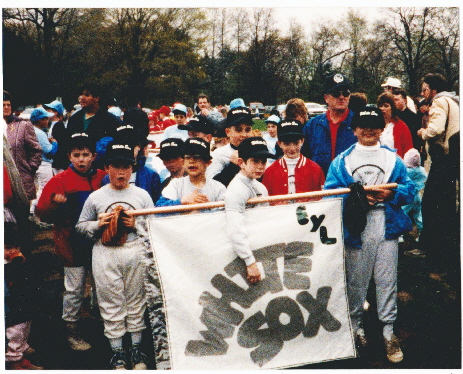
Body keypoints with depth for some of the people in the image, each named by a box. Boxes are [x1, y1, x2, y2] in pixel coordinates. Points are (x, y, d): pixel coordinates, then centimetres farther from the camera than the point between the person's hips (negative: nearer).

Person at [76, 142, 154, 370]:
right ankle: (117, 352, 15)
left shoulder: (142, 195, 7)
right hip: (105, 255, 0)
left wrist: (137, 224, -11)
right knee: (111, 304, 4)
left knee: (136, 301, 7)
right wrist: (99, 224, -7)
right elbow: (81, 226, 10)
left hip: (136, 251, 0)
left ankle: (136, 348, 19)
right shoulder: (95, 197, 5)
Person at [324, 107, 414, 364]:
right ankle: (356, 327, 22)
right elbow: (330, 193, -4)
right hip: (355, 228, -1)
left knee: (387, 280, 3)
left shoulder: (393, 159, 11)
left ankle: (389, 333, 13)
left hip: (387, 227, 1)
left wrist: (391, 195, -14)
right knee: (355, 280, 7)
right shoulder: (342, 161, 6)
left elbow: (409, 189, 5)